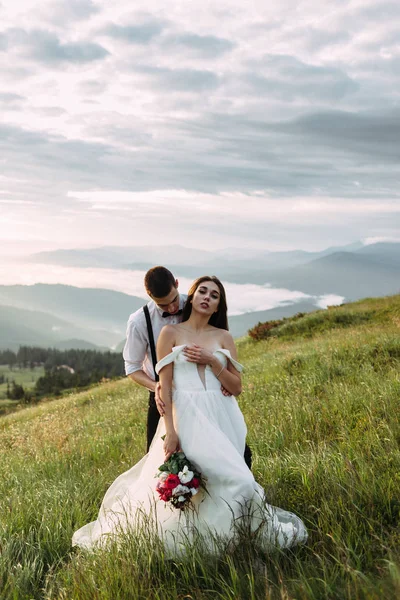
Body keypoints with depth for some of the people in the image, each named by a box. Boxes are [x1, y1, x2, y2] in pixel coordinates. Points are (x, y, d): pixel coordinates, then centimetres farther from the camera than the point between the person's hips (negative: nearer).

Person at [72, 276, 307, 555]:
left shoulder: (223, 337, 12)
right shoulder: (171, 333, 5)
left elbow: (236, 387, 8)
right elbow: (165, 386, -3)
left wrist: (212, 362, -8)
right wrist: (170, 431, -12)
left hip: (220, 418, 3)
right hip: (185, 415, -3)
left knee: (222, 478, -5)